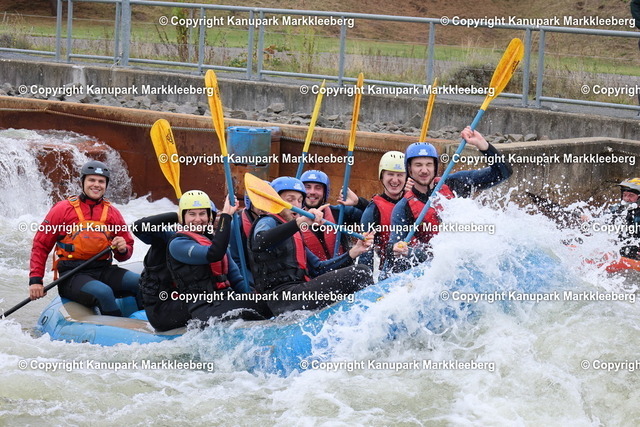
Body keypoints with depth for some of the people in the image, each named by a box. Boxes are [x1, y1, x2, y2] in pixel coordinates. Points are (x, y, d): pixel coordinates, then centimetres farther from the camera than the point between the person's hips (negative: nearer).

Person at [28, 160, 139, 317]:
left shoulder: (112, 213, 15)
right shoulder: (63, 209, 3)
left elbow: (128, 249, 20)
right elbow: (40, 245, 3)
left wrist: (123, 250, -6)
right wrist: (35, 280, -7)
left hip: (105, 271, 4)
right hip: (72, 275, -4)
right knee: (103, 292, -35)